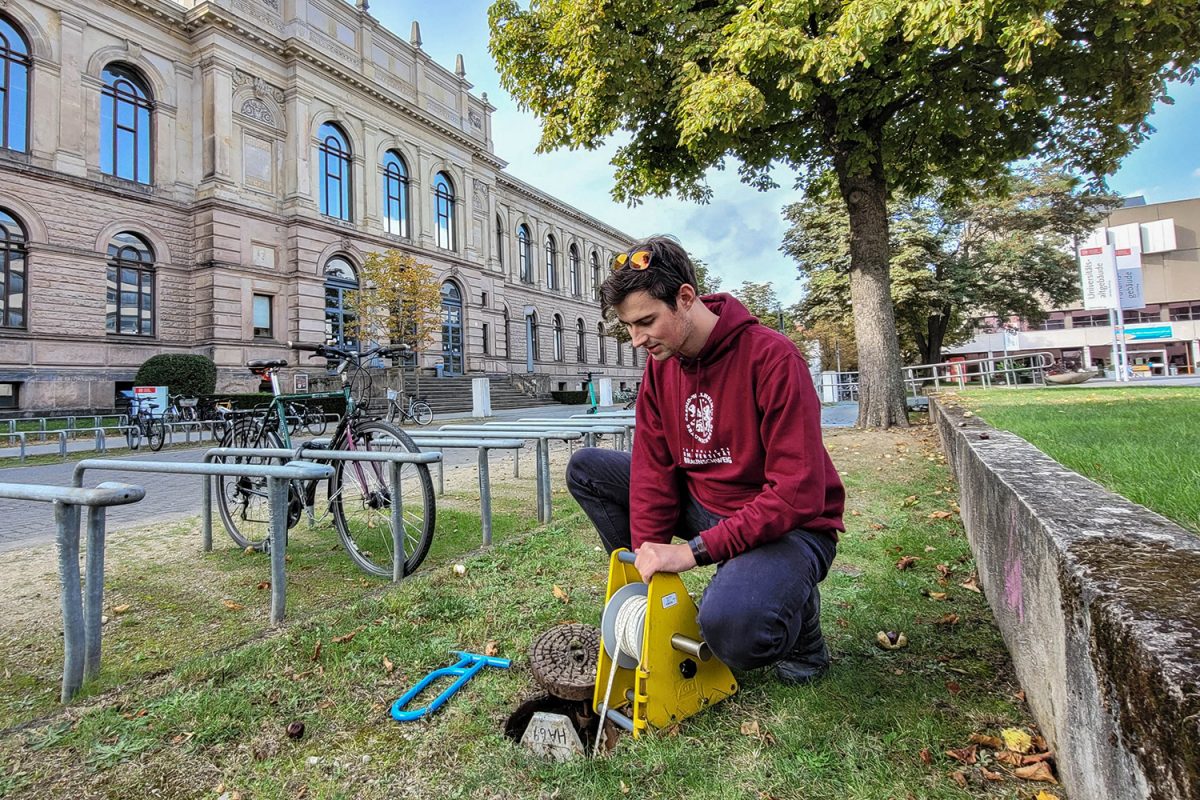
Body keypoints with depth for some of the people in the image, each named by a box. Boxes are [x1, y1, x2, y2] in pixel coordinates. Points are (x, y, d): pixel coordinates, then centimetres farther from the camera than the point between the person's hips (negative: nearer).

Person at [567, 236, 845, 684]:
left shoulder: (771, 356, -22)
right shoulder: (660, 363, -2)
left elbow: (798, 493, -26)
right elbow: (654, 468, -4)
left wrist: (694, 550, -29)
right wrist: (648, 557, -14)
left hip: (788, 526, -6)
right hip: (704, 507, 7)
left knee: (730, 628, -36)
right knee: (586, 469, -1)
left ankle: (798, 621, 2)